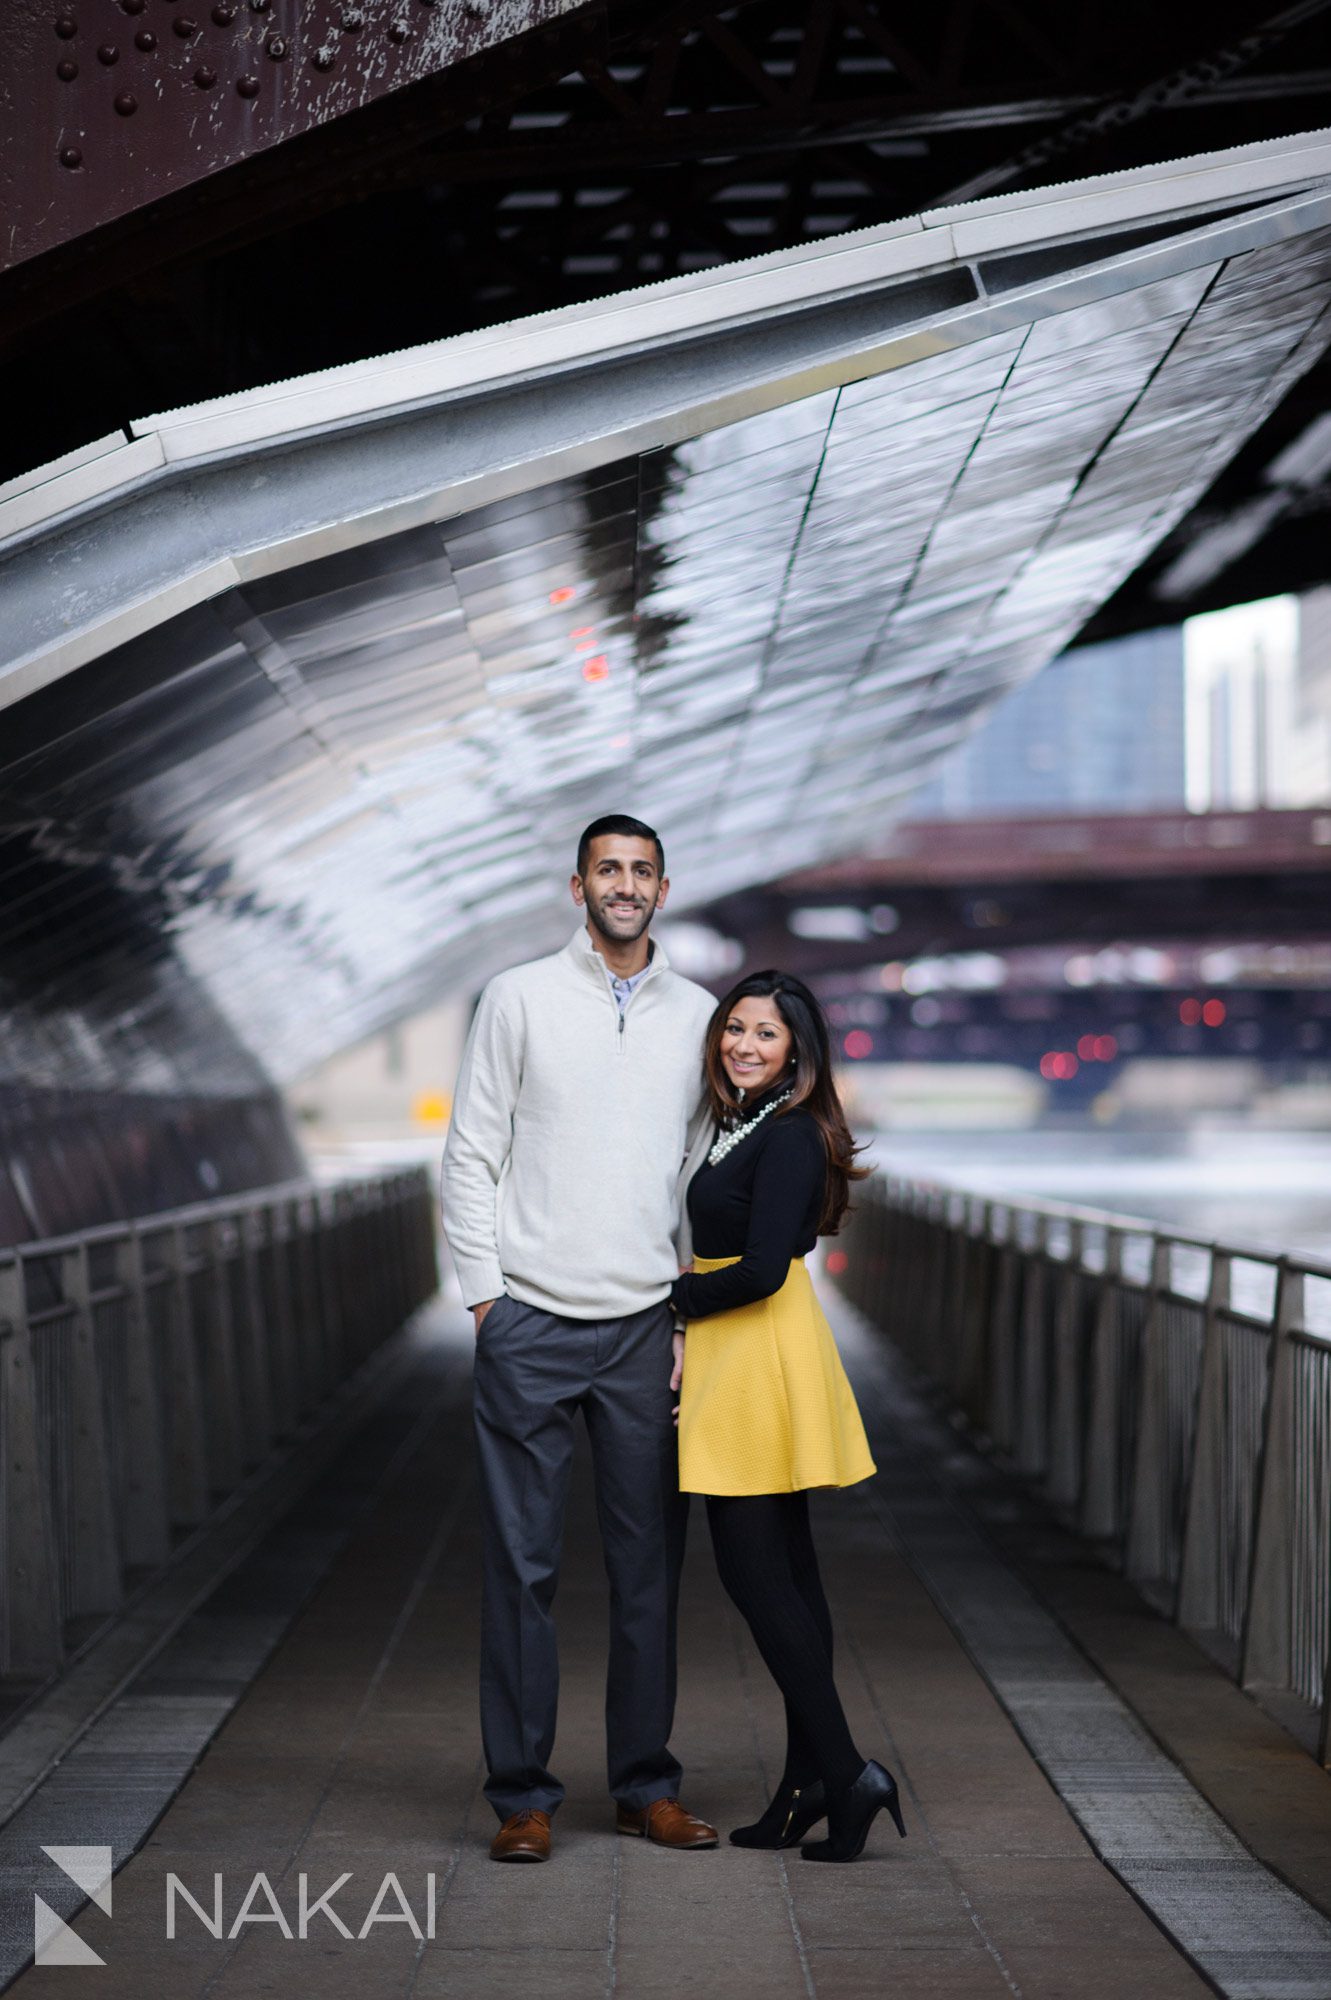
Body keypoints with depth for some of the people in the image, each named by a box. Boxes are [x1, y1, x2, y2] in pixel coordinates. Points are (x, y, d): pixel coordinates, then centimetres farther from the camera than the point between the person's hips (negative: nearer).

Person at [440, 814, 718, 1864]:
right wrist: (484, 1293, -4)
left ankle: (647, 1784, 18)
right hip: (531, 1321, -2)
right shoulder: (519, 999, 3)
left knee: (650, 1565, 7)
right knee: (523, 1565, 0)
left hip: (647, 1325, 2)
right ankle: (523, 1793, 8)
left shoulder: (698, 1016, 10)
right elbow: (470, 1155, 2)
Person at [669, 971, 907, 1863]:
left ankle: (845, 1773, -6)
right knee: (783, 1570, 11)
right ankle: (812, 1779, 16)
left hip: (762, 1358, -10)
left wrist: (670, 1300, -8)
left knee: (756, 1571, -8)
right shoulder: (743, 1128, 15)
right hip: (737, 1357, 10)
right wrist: (691, 1336, 7)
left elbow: (761, 1270, -21)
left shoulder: (788, 1137, -14)